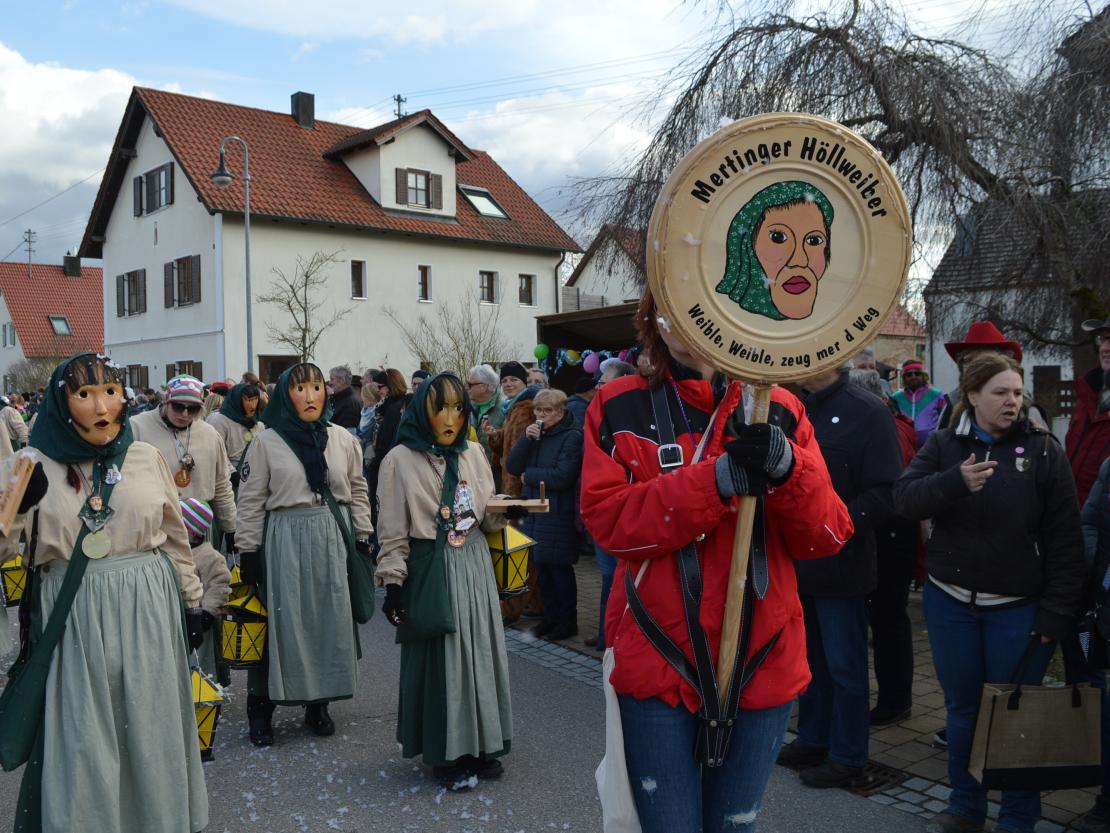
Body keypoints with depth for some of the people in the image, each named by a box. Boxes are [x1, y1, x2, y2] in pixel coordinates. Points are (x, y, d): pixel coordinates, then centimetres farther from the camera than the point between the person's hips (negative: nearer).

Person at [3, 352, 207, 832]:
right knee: (80, 735, 6)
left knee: (151, 724, 13)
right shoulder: (39, 465, -3)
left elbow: (174, 536, 10)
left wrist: (192, 601, 14)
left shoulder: (146, 457, 1)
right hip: (73, 613, -1)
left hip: (148, 610, 2)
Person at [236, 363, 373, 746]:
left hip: (334, 538, 3)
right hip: (285, 538, -3)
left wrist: (363, 538, 9)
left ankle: (318, 703, 23)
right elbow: (251, 501, -1)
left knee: (330, 620, 8)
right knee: (281, 622, 1)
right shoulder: (267, 442, -3)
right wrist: (248, 552, -2)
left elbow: (357, 492, 12)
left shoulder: (343, 439, 4)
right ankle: (260, 706, 17)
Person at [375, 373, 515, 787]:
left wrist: (508, 511, -6)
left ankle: (480, 745, 23)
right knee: (439, 659, 1)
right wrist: (392, 582, -10)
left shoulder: (473, 453, 8)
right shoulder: (400, 460, -7)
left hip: (474, 564, 5)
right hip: (430, 567, -5)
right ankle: (446, 753, 14)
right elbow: (392, 530, -5)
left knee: (479, 653, 9)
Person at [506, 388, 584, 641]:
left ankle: (568, 621, 13)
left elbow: (562, 477, -19)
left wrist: (529, 475, -7)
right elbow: (513, 466, 5)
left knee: (559, 568, 1)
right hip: (535, 511, 7)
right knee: (542, 567, 12)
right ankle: (551, 617, 23)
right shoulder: (535, 435, 13)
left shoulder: (572, 437, -9)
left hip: (558, 514, -7)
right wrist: (526, 439, -9)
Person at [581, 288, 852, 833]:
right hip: (656, 664, -1)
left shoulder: (778, 411, 1)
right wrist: (715, 480, -25)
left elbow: (826, 536, -3)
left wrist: (787, 469, -24)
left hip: (761, 664, 2)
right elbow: (609, 519, -14)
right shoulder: (618, 408, -2)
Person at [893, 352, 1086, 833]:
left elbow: (1065, 538, -6)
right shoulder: (944, 445, 2)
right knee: (961, 706, 14)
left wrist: (1057, 611, -11)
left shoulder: (1042, 450, -4)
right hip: (951, 602, 2)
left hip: (1019, 608, -2)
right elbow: (904, 497, -12)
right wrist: (955, 481, -29)